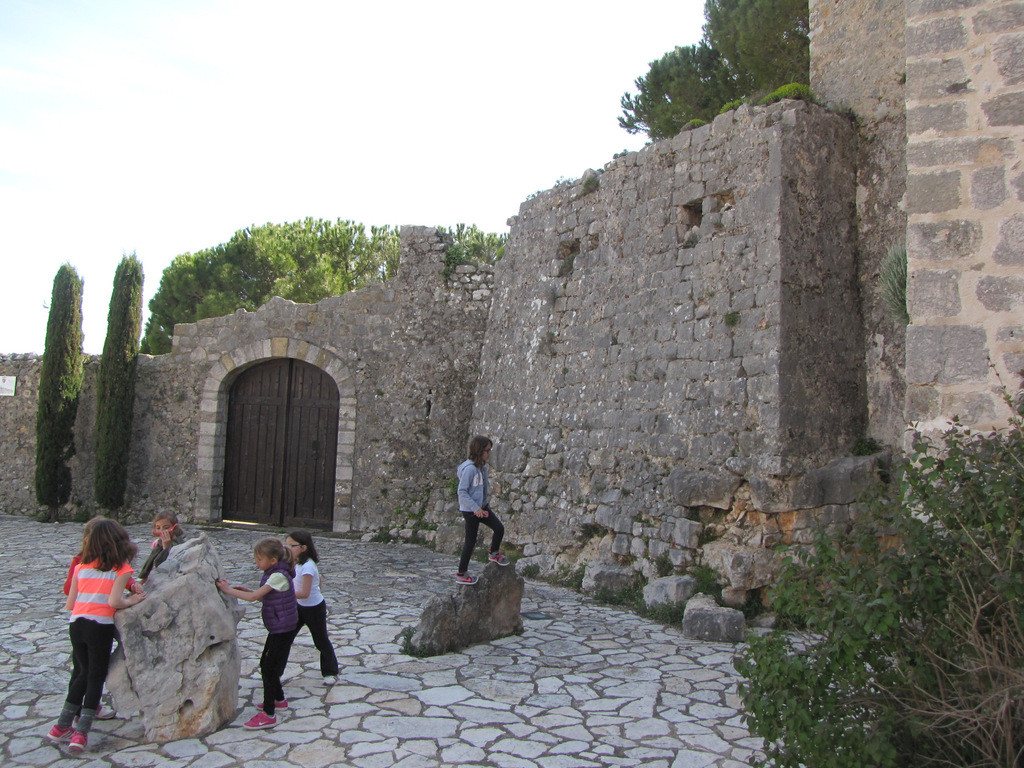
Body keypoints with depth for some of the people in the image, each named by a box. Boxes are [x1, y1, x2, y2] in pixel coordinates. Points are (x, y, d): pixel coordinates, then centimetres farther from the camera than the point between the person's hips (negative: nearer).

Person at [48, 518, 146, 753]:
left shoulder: (81, 567, 11)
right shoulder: (121, 568, -1)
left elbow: (69, 604, 13)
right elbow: (114, 601, -13)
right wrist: (130, 601, 5)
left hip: (76, 624, 4)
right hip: (100, 626, -4)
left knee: (82, 673, 22)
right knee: (96, 677, 7)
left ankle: (62, 726, 26)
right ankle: (81, 733, 3)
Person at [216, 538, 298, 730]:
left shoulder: (278, 576, -23)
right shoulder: (273, 573, 6)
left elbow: (253, 597, -25)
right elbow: (265, 596, 15)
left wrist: (229, 590, -17)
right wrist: (247, 590, 1)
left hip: (283, 629, -10)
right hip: (278, 627, 10)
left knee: (269, 669, -5)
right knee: (266, 664, 20)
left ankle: (268, 715, 2)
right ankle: (279, 699, 36)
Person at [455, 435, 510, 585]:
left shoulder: (482, 466, 3)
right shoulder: (469, 468, -24)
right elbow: (462, 492, -23)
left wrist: (485, 503, 16)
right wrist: (476, 508, -23)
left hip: (481, 506, 8)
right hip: (470, 510, -8)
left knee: (499, 528, 6)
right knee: (471, 541, 3)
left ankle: (494, 554, 33)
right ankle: (461, 573, 18)